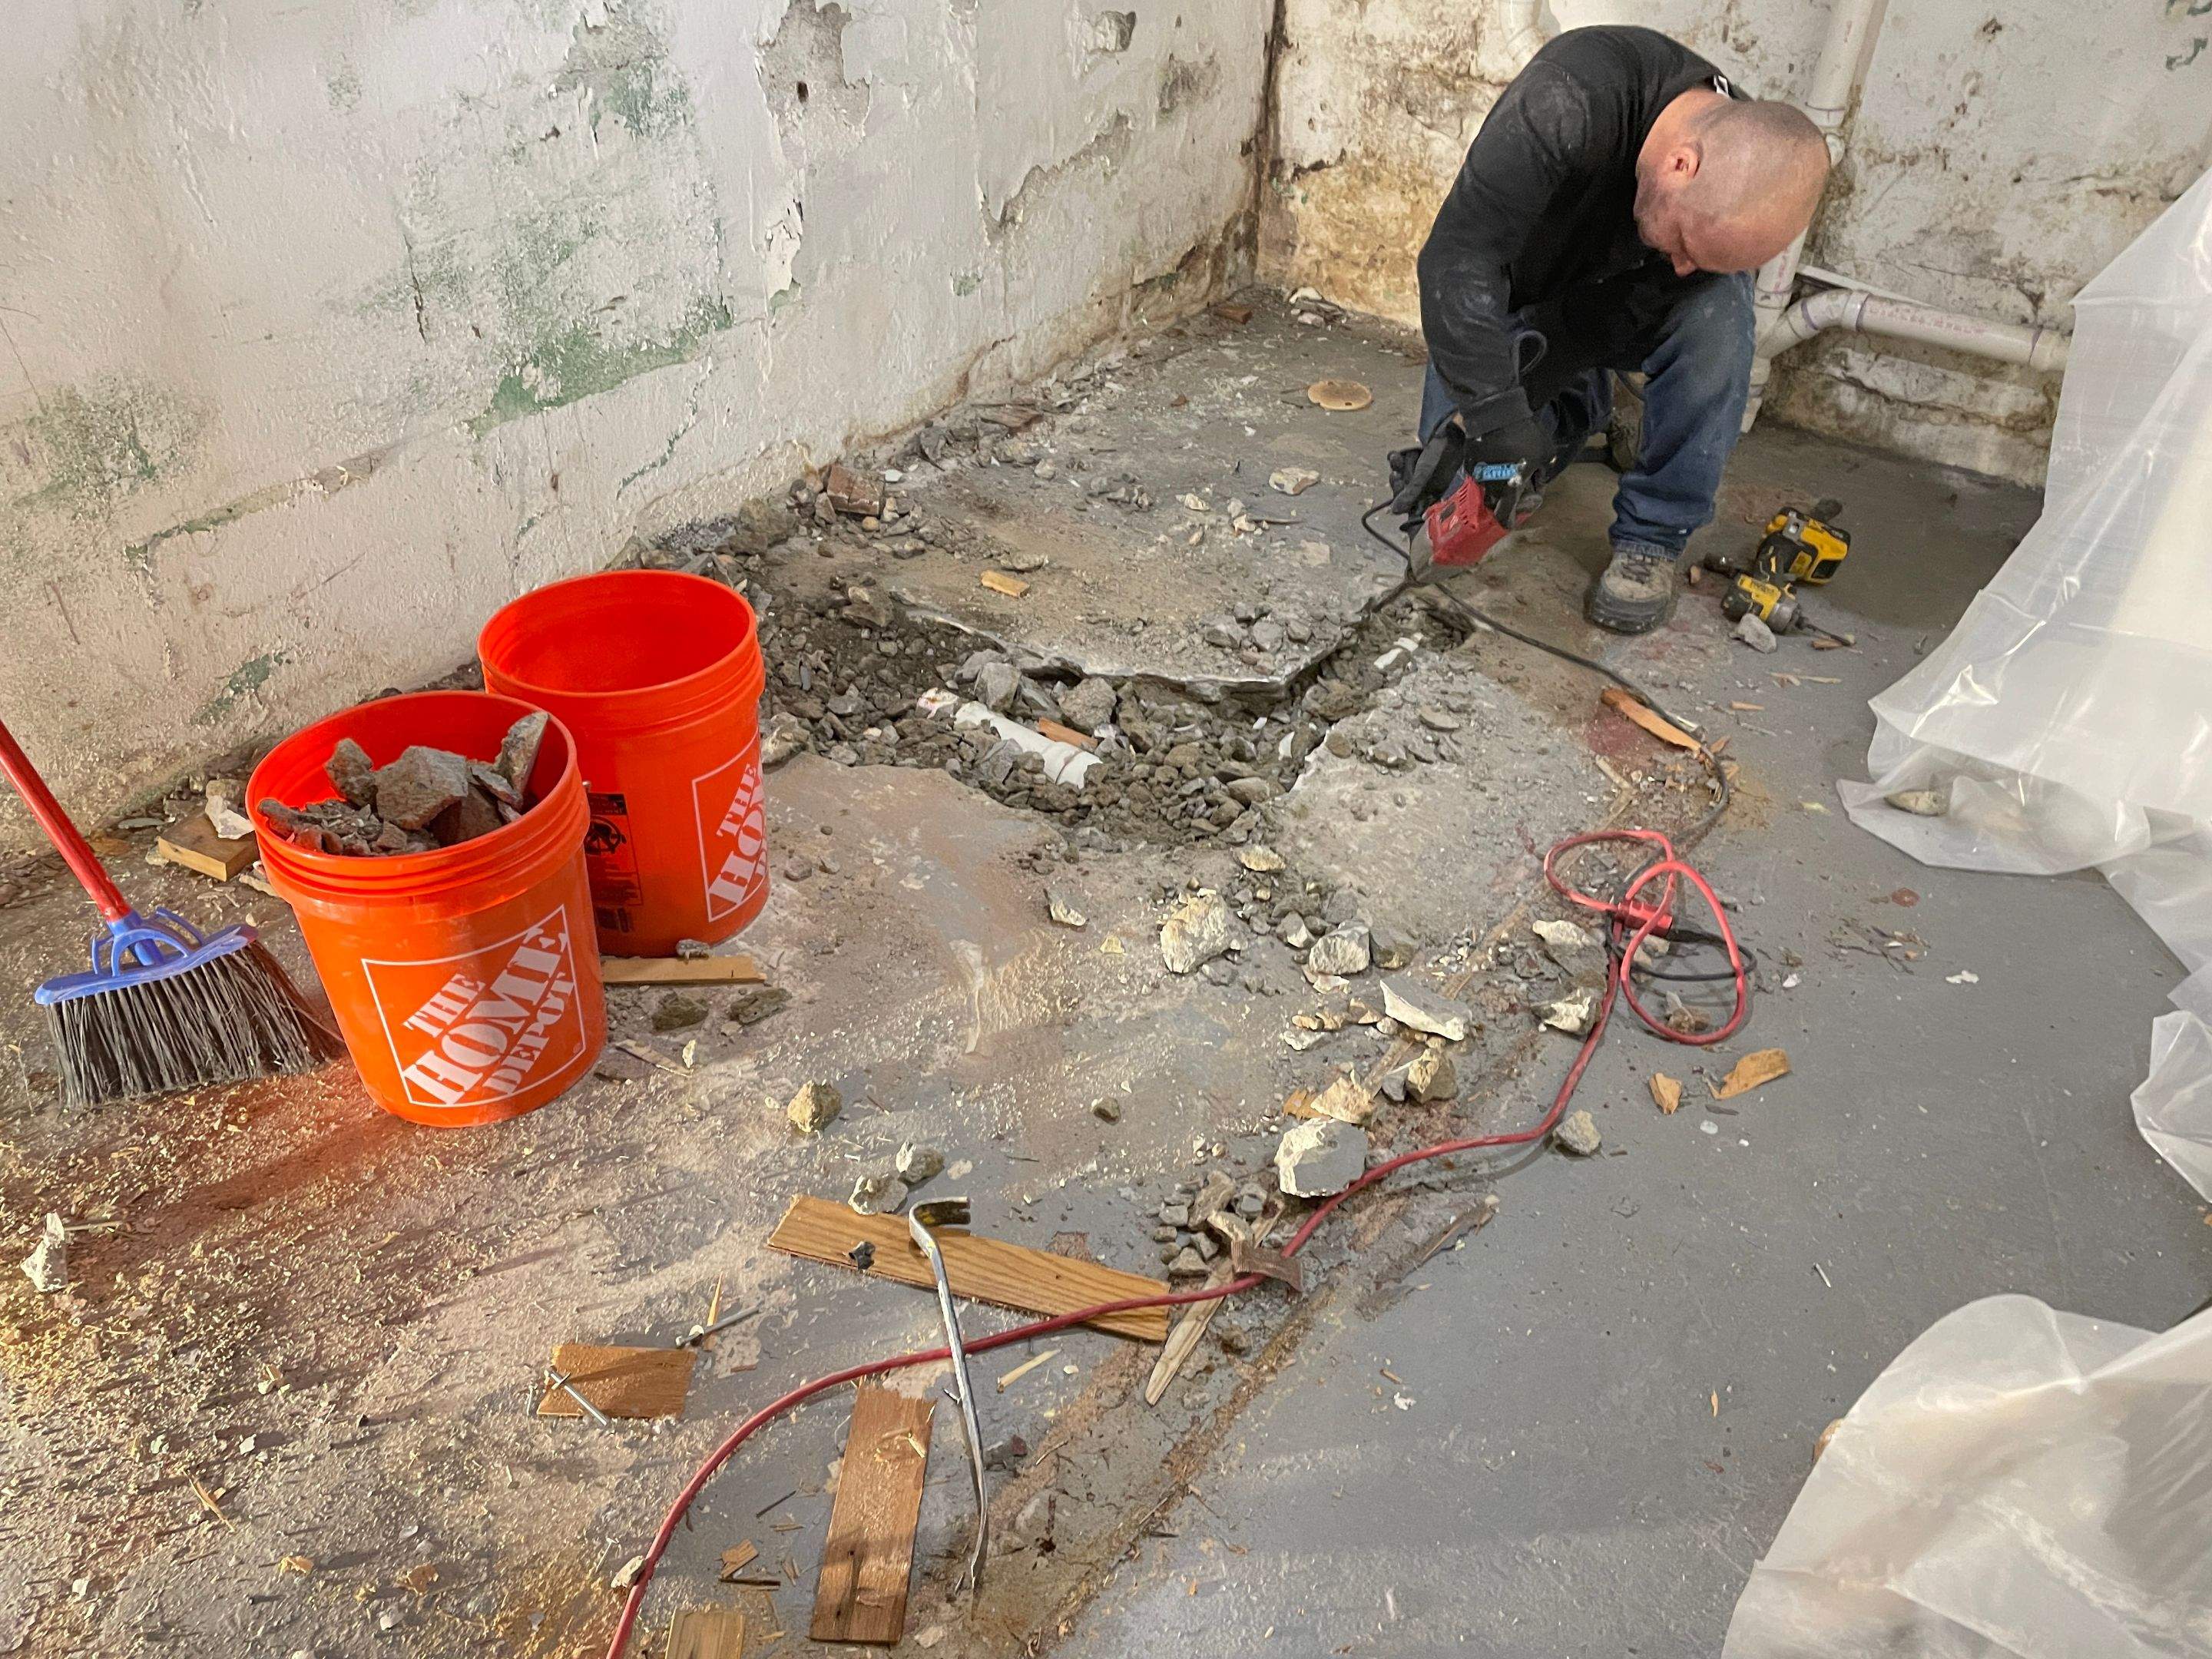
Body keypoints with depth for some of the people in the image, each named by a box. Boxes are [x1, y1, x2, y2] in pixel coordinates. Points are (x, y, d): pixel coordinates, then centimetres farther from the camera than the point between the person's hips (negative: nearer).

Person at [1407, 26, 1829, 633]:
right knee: (1458, 480, -8)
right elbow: (1458, 255, -43)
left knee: (1717, 315, -31)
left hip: (1611, 316, 1)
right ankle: (1580, 408, 22)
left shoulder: (1740, 200, -28)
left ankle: (1653, 539, -19)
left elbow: (1623, 316, -22)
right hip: (1502, 304, -1)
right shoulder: (1570, 101, -41)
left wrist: (1522, 396, -31)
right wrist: (1496, 411, -46)